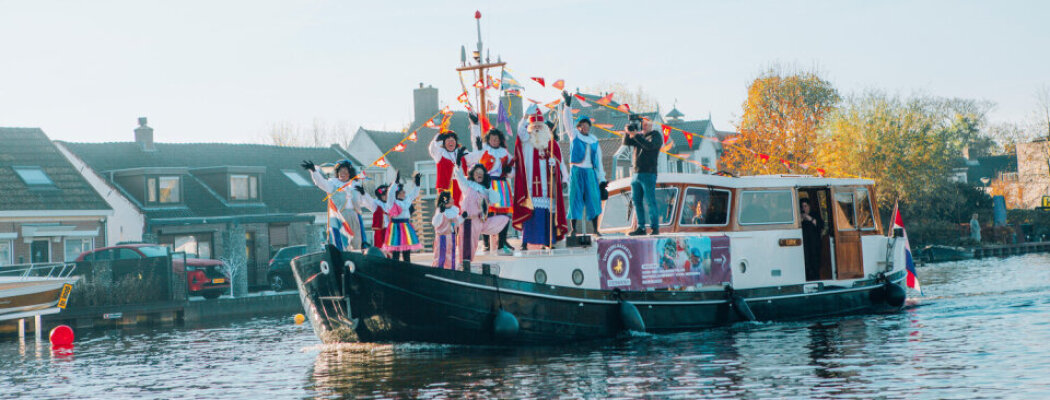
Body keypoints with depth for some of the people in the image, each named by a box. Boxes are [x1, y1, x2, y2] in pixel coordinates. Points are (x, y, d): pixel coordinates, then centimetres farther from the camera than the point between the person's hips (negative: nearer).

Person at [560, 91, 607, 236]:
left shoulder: (594, 141, 14)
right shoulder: (574, 135, 7)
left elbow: (598, 161, 14)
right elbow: (567, 120, -6)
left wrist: (602, 179, 10)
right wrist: (568, 104, -18)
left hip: (590, 172, 3)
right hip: (576, 172, -3)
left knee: (593, 199, 0)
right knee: (575, 199, -4)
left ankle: (595, 229, 4)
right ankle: (573, 229, -1)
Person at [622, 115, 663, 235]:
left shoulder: (656, 136, -1)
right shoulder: (639, 135, 18)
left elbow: (649, 145, -20)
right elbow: (626, 143, 11)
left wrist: (636, 135, -21)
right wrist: (629, 132, -5)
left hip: (648, 174, -7)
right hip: (636, 174, 7)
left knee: (650, 201, -10)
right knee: (637, 201, 4)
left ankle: (655, 227, -8)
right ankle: (641, 228, 7)